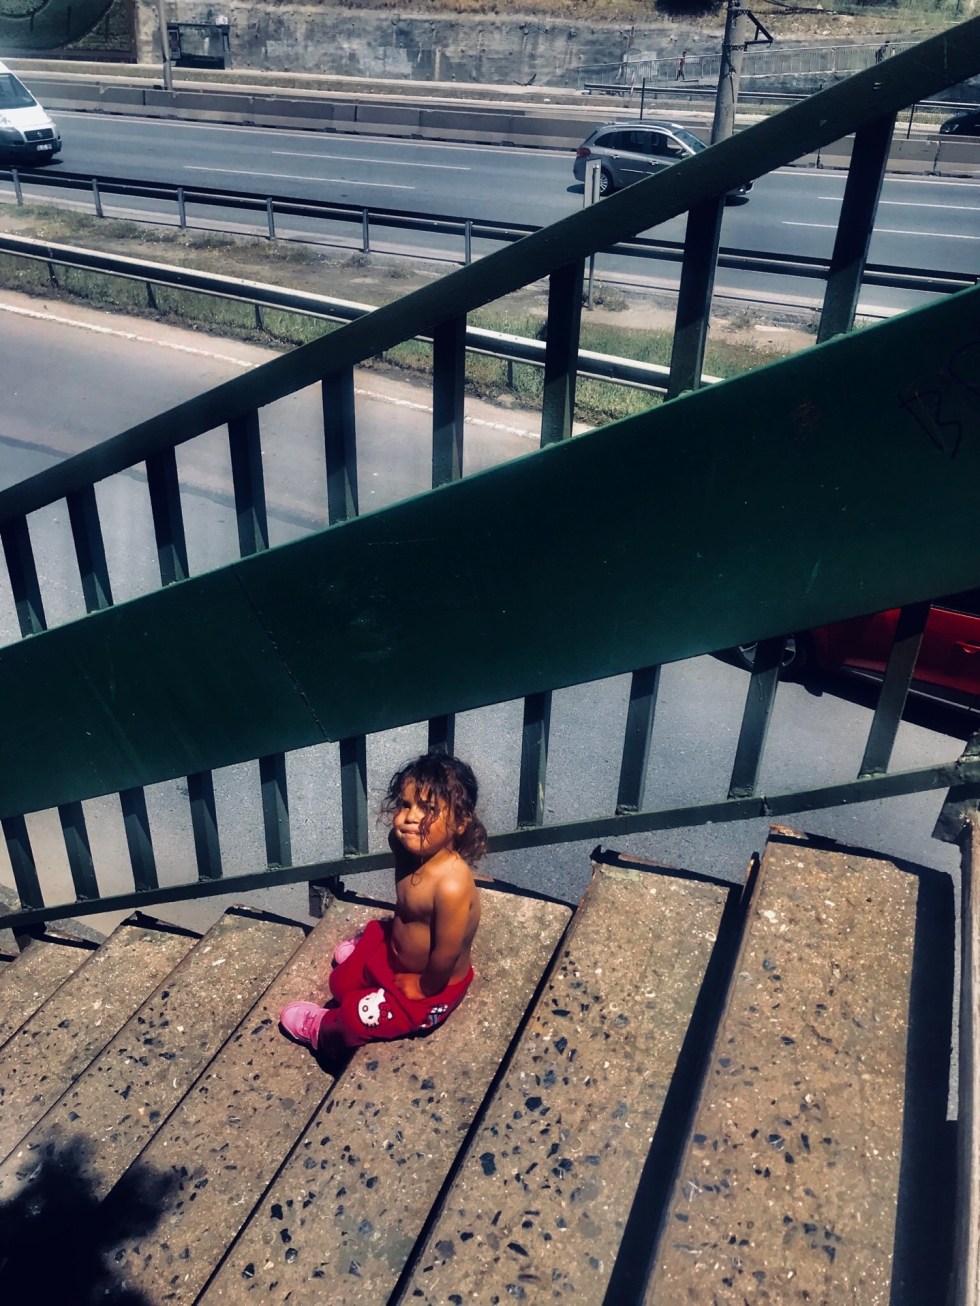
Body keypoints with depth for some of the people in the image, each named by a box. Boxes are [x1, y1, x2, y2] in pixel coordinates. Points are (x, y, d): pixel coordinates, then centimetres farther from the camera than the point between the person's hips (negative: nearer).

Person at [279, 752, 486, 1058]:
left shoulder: (452, 885, -42)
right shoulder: (408, 847, -17)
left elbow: (446, 954, -30)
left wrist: (423, 987, -16)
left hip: (433, 985, -7)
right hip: (395, 946, 7)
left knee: (356, 1015, -10)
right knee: (342, 981, 22)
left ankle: (322, 1028, 23)